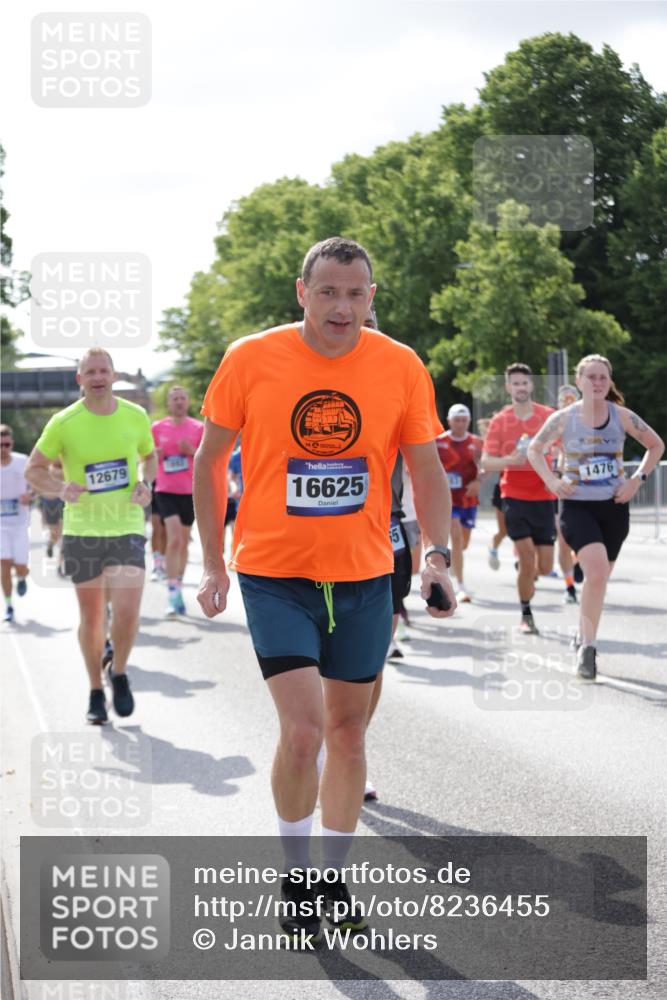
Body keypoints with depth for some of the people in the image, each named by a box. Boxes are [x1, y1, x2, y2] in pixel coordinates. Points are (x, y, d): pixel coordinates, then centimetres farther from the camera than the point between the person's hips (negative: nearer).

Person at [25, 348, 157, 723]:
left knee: (127, 612, -14)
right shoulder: (64, 423, -6)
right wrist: (60, 489, -18)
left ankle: (119, 673, 15)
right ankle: (96, 692, 26)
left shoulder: (136, 416, 0)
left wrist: (145, 483, -3)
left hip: (127, 527, 0)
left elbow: (149, 456, 18)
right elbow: (33, 470, 1)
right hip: (82, 531, 0)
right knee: (91, 618, 7)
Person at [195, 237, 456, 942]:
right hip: (273, 574, -2)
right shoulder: (250, 359, -8)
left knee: (347, 726, 10)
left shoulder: (402, 368, -4)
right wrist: (213, 563, 1)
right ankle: (294, 879, 9)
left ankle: (333, 877, 27)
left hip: (363, 576, 3)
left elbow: (427, 470, 5)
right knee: (302, 727, -12)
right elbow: (210, 460, 2)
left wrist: (437, 554, -9)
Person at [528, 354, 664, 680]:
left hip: (614, 507, 3)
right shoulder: (564, 418, -5)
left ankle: (584, 639, 34)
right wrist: (551, 481, -6)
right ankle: (588, 646, -13)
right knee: (597, 571, -23)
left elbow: (656, 446, 11)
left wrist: (637, 480, -1)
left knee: (597, 578, 12)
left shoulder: (622, 417, -1)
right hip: (577, 506, -3)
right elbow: (534, 449, 8)